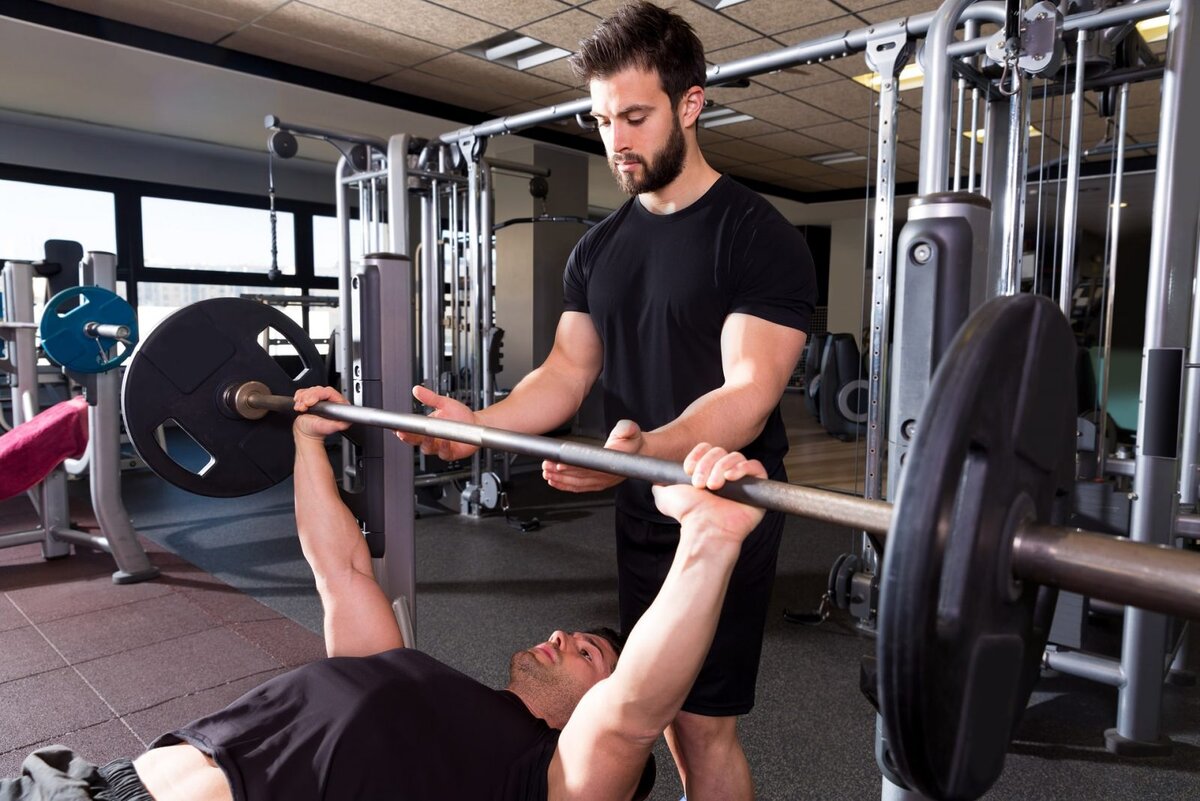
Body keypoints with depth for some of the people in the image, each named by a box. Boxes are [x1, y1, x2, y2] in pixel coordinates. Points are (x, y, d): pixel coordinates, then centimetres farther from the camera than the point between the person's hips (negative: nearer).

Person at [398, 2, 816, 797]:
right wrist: (481, 421, -13)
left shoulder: (761, 238, -13)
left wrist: (649, 451, -41)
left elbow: (748, 391, -22)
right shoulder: (599, 249, 8)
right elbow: (568, 371, 5)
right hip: (641, 514, 7)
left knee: (702, 723, 3)